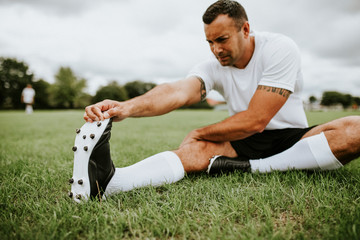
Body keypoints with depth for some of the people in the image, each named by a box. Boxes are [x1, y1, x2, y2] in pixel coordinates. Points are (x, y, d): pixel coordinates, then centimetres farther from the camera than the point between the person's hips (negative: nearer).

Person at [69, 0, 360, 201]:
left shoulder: (279, 48, -15)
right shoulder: (213, 67, -5)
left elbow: (254, 120, -21)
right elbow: (178, 91, -28)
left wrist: (199, 132, -14)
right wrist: (128, 107, -47)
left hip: (292, 138, -1)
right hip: (247, 144, 2)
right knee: (197, 149, -27)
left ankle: (250, 168, -31)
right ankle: (110, 181, -46)